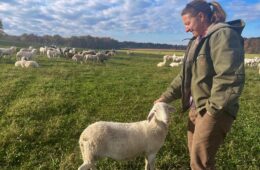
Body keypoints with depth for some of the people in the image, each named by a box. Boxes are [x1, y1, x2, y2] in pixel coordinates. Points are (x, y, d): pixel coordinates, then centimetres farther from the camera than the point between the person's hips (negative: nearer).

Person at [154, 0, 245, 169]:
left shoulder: (223, 35, -14)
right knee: (194, 153, 19)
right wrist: (166, 97, 11)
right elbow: (185, 75, 16)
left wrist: (213, 110, -22)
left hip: (215, 110, -9)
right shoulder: (197, 40, 14)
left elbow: (230, 78, -24)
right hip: (196, 107, 9)